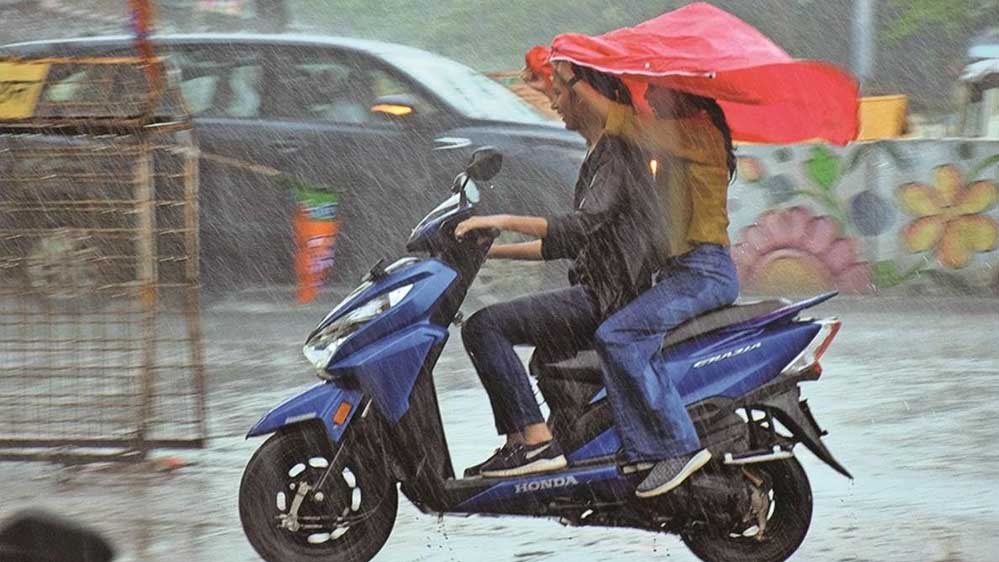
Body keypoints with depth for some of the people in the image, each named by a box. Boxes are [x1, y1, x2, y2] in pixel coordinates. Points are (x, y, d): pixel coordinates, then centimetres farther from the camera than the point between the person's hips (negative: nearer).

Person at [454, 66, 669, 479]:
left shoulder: (616, 152, -11)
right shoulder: (598, 156, 21)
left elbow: (583, 225, -27)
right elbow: (567, 244, 25)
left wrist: (505, 222, -32)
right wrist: (492, 250, 21)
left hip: (610, 300, -11)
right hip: (597, 294, 11)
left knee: (483, 326, -19)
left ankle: (537, 441, -26)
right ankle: (517, 444, 9)